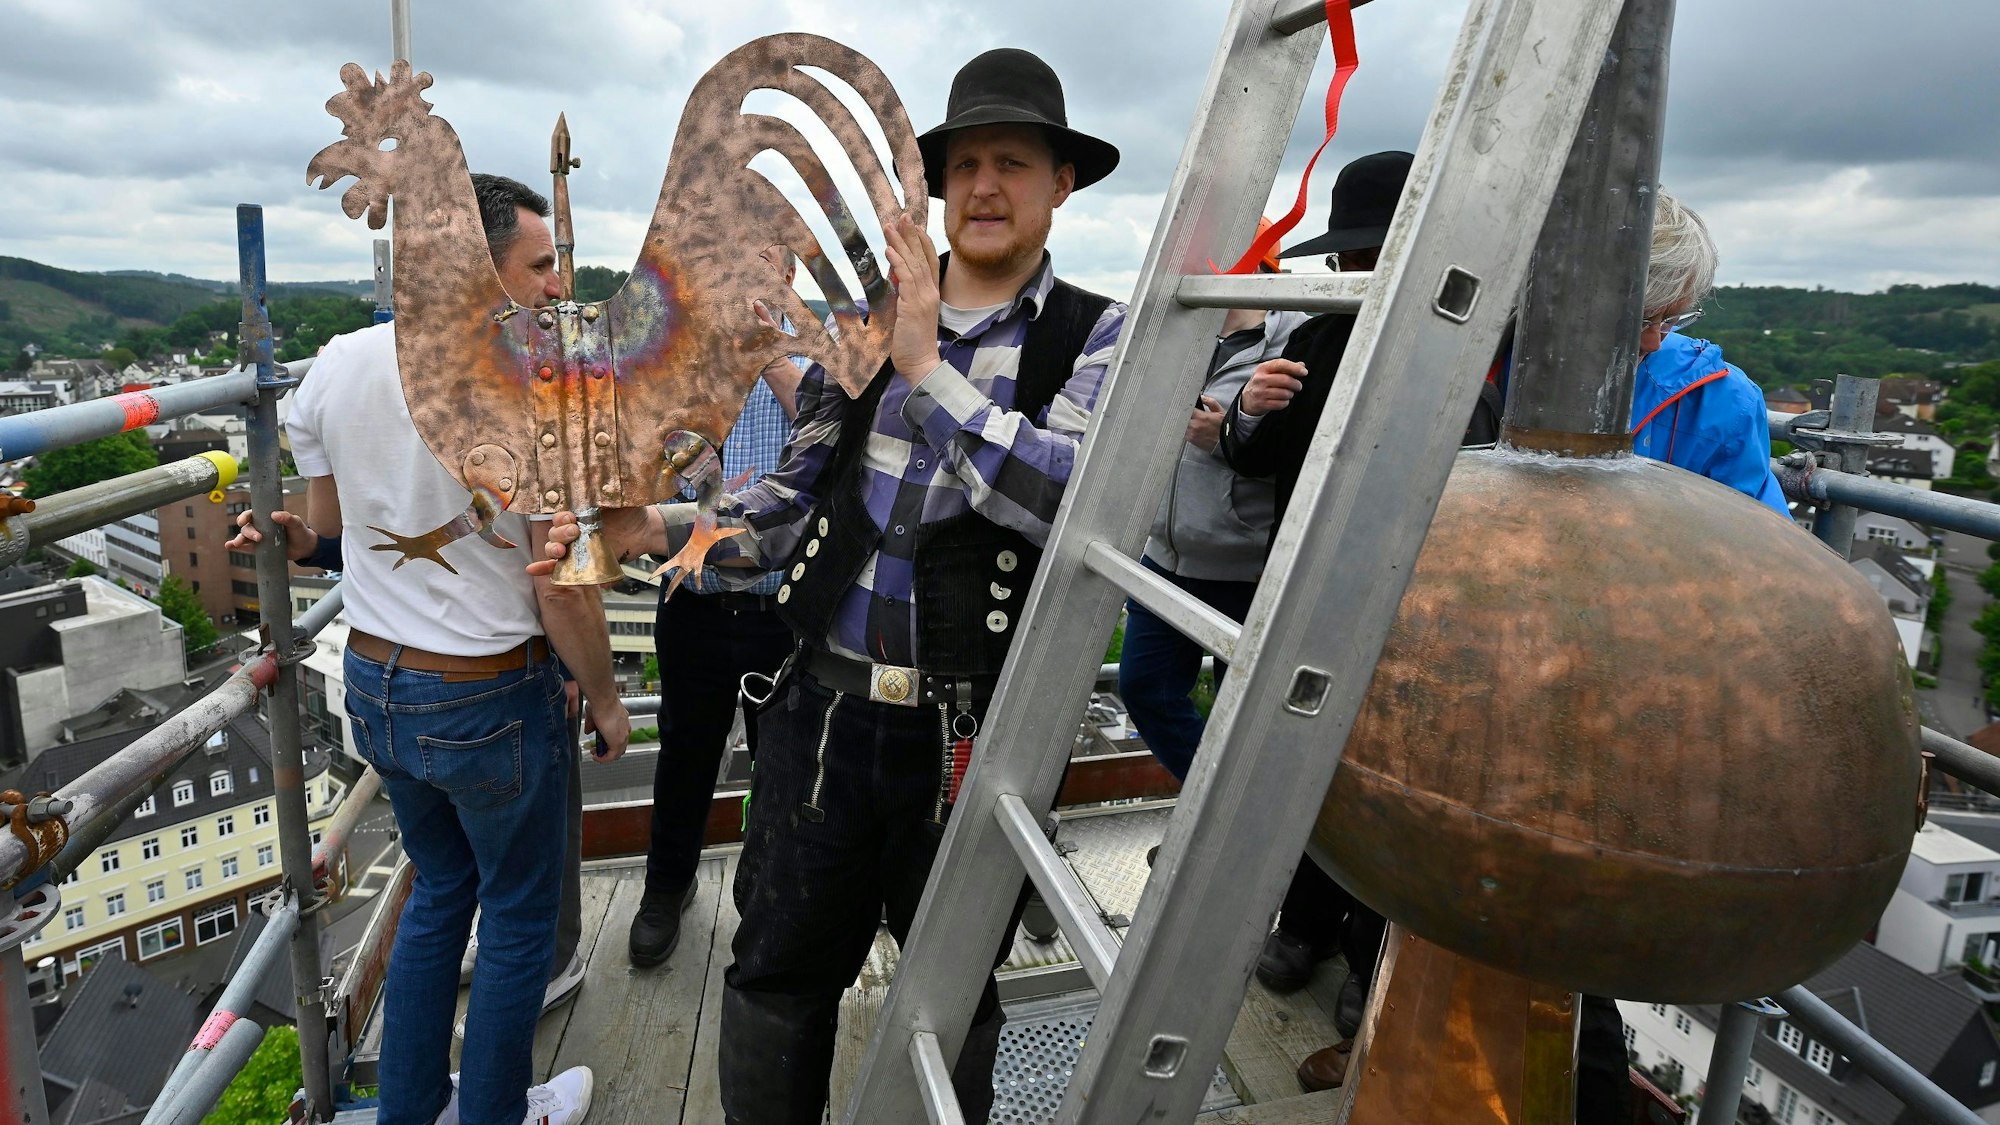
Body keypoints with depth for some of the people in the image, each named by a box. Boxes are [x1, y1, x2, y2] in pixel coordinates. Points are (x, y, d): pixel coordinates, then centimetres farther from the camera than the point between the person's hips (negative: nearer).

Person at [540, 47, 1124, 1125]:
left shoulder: (1095, 337, -5)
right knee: (777, 976, 18)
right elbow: (796, 500, 9)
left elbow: (1076, 497, -24)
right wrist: (661, 528, -4)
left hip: (974, 733, -2)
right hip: (826, 705, 3)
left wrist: (929, 370, -21)